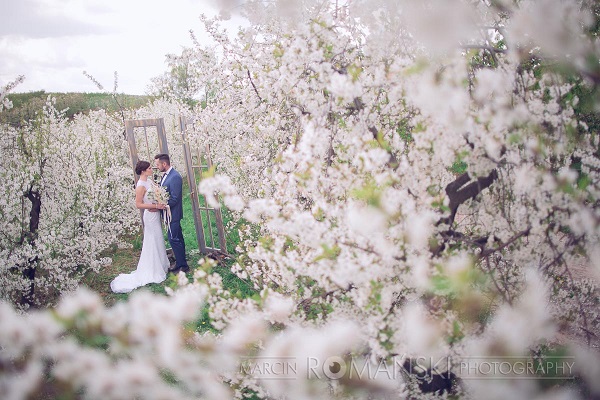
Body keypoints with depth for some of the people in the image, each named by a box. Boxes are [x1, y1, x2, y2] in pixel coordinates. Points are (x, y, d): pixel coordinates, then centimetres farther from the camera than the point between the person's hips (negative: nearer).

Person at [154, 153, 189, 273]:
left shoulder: (175, 177, -21)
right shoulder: (166, 175, 9)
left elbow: (174, 199, -23)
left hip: (173, 214, -10)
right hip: (170, 214, 10)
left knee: (174, 239, -4)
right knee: (177, 239, 15)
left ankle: (182, 266, 6)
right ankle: (181, 264, 25)